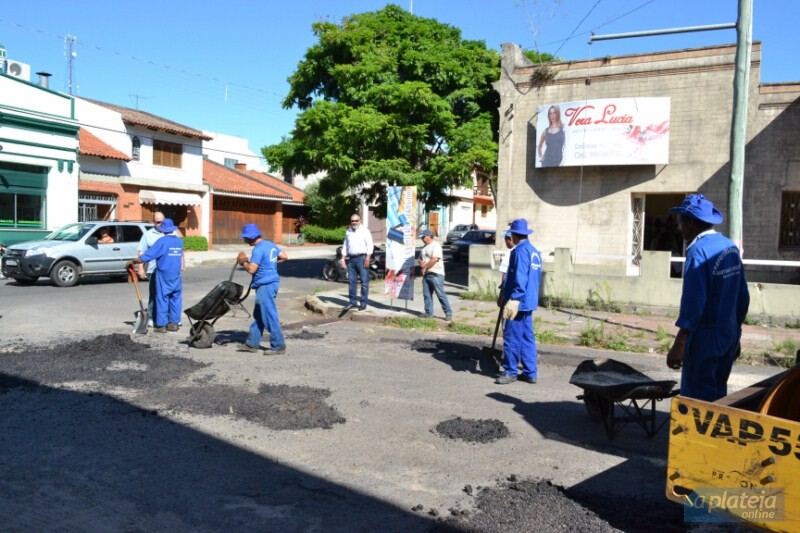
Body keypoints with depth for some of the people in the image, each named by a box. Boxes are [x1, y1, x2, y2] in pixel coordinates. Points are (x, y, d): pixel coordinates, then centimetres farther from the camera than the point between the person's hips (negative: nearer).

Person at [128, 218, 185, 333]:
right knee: (176, 299, 9)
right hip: (176, 275, 4)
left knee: (162, 299, 2)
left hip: (163, 274, -4)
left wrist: (132, 261, -2)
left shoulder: (162, 241, -11)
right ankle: (174, 323, 12)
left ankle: (161, 325, 4)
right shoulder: (179, 241, 4)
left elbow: (145, 257, -12)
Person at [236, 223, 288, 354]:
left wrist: (243, 262, -2)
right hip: (272, 283, 10)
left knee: (269, 316, -4)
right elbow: (284, 256, 18)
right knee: (258, 315, 15)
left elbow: (251, 269, -21)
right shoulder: (270, 244, 12)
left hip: (265, 286, -10)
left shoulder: (258, 249, -17)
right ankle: (252, 343, 22)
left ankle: (278, 346, 1)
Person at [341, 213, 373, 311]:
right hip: (351, 259, 6)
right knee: (352, 282, 9)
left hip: (362, 258, -5)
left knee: (364, 282, -2)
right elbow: (345, 246, 18)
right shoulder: (348, 231, 14)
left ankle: (363, 303, 3)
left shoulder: (365, 231, -2)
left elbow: (370, 245, -7)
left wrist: (367, 259, -14)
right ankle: (353, 302, 16)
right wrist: (343, 258, 11)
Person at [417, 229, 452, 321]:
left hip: (436, 274, -9)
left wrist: (425, 267, -11)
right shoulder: (425, 247, 19)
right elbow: (420, 258, 24)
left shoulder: (436, 245, -10)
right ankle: (429, 313, 15)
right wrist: (421, 262, -1)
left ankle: (448, 313, -4)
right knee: (426, 294, 7)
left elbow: (434, 259, -20)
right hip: (426, 274, 9)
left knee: (441, 294, -8)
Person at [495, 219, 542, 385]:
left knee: (511, 337, -2)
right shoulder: (535, 251, 14)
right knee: (527, 337, 12)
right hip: (529, 302, 10)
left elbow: (520, 278, -22)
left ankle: (510, 371, 5)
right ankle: (530, 372, 15)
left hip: (518, 302, -9)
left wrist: (514, 298, -23)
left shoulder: (520, 251, -14)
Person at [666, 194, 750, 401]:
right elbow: (743, 297, 12)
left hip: (705, 337, -8)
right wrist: (735, 333, 22)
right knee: (717, 394, 18)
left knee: (697, 398, 0)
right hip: (729, 335, 8)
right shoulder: (731, 247, 8)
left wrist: (679, 344, -23)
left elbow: (693, 301, -24)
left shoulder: (699, 250, -18)